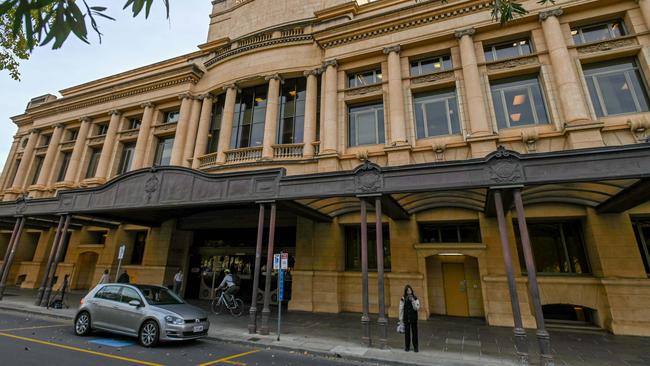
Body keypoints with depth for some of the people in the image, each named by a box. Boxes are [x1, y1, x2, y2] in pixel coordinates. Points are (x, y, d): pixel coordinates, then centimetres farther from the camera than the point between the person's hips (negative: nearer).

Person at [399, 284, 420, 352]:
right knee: (407, 332, 8)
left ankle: (415, 347, 19)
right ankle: (407, 347, 21)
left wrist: (412, 300, -23)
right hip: (406, 318, 0)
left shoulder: (415, 298, -4)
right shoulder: (403, 299, -3)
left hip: (413, 318, 0)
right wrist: (401, 319, 0)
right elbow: (401, 309, 0)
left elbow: (416, 308, -12)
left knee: (414, 332, 5)